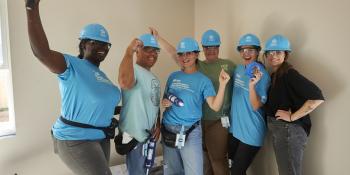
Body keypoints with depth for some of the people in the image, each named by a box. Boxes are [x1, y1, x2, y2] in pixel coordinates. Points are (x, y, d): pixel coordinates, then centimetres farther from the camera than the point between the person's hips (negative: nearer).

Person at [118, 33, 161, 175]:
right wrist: (129, 51, -36)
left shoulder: (153, 77, 13)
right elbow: (125, 83, -43)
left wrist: (158, 125, 9)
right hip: (135, 135, -9)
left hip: (150, 134, 9)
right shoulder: (133, 70, -18)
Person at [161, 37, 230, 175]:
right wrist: (164, 102, -7)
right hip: (168, 130, 4)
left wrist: (222, 85, -27)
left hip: (190, 132, -4)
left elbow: (215, 106, -16)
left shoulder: (203, 80, -5)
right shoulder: (173, 76, 5)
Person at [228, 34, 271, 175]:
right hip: (234, 128, 7)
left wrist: (252, 85, -34)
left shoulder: (262, 74, -16)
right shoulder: (238, 69, 4)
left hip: (251, 132, -6)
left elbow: (256, 106, -22)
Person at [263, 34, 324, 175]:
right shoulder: (274, 75, 10)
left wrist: (292, 117, -20)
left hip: (289, 130, -9)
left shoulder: (289, 73, -17)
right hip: (278, 131, 9)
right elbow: (273, 103, 8)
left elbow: (317, 97, -26)